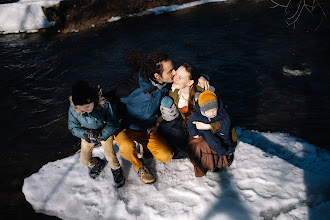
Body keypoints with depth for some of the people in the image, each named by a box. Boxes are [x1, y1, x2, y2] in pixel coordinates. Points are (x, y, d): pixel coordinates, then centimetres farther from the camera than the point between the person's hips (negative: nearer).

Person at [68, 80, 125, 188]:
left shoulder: (104, 104, -33)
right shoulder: (73, 109, -28)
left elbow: (113, 124, -22)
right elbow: (73, 127, -12)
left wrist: (101, 134, -35)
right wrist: (86, 134, -30)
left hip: (105, 132, -2)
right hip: (87, 134, 3)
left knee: (110, 156, -13)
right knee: (84, 160, 3)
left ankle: (116, 170, 22)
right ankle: (96, 163, 40)